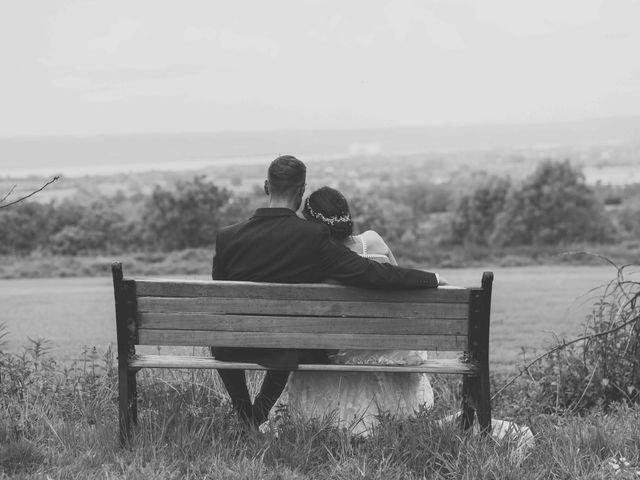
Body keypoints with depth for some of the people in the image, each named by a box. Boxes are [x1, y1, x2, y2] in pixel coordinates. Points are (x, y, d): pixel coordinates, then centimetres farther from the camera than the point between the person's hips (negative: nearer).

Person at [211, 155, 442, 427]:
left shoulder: (227, 237, -13)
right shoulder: (314, 238, -20)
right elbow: (369, 273, -22)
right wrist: (431, 279, -11)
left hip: (235, 350, 1)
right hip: (292, 351, -1)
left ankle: (244, 414, 39)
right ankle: (261, 413, 37)